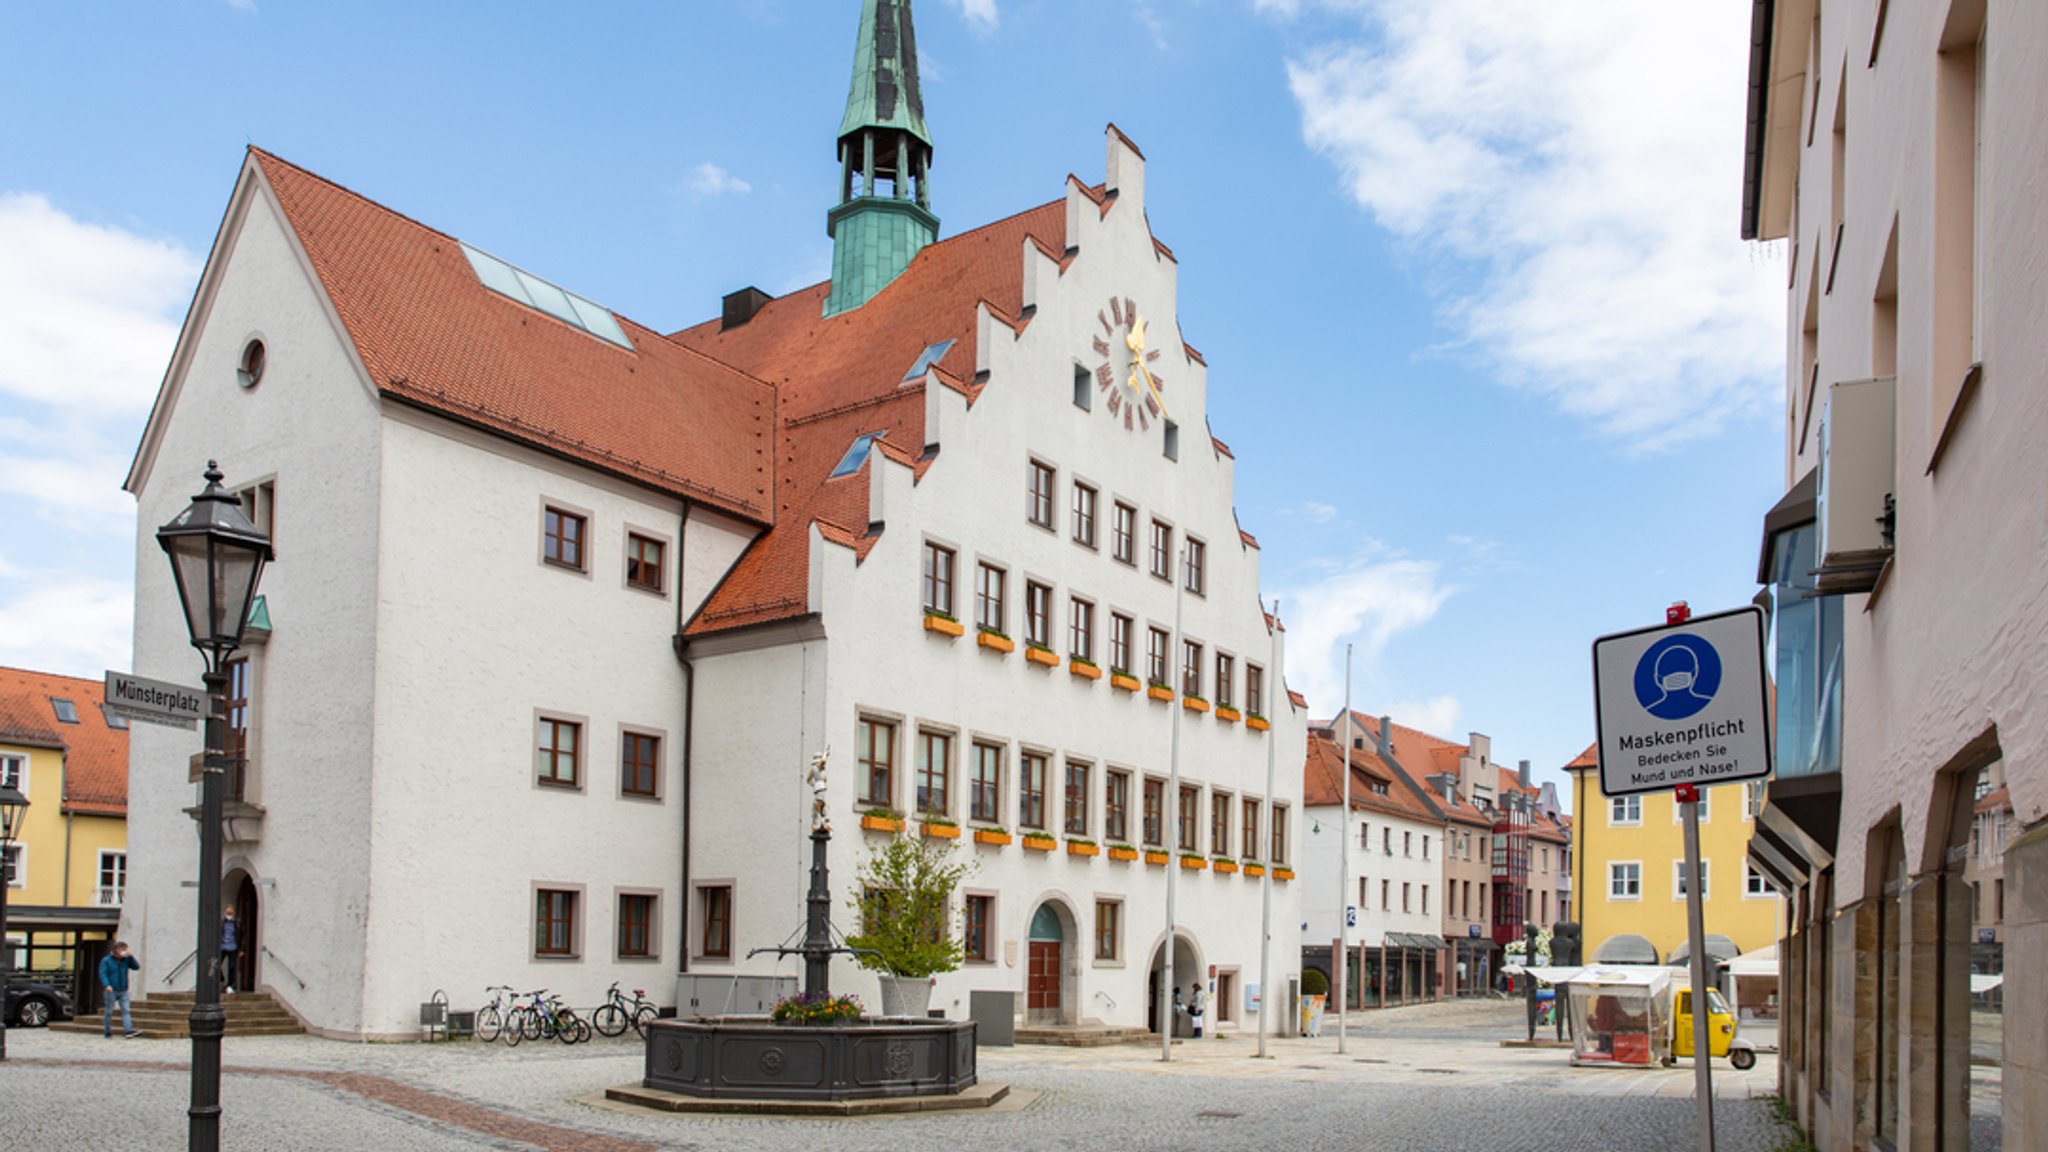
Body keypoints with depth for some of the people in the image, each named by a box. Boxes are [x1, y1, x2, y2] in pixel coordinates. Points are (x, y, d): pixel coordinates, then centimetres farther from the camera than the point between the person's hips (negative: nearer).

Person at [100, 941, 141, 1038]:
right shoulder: (106, 960, -2)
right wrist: (107, 985, -25)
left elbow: (136, 966, 4)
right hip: (111, 990, -3)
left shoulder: (125, 960, 11)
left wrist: (130, 956, -7)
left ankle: (128, 1031, -16)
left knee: (125, 1010, -7)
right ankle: (107, 1033, 13)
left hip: (123, 991, 3)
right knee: (109, 1012, 4)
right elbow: (102, 974, -11)